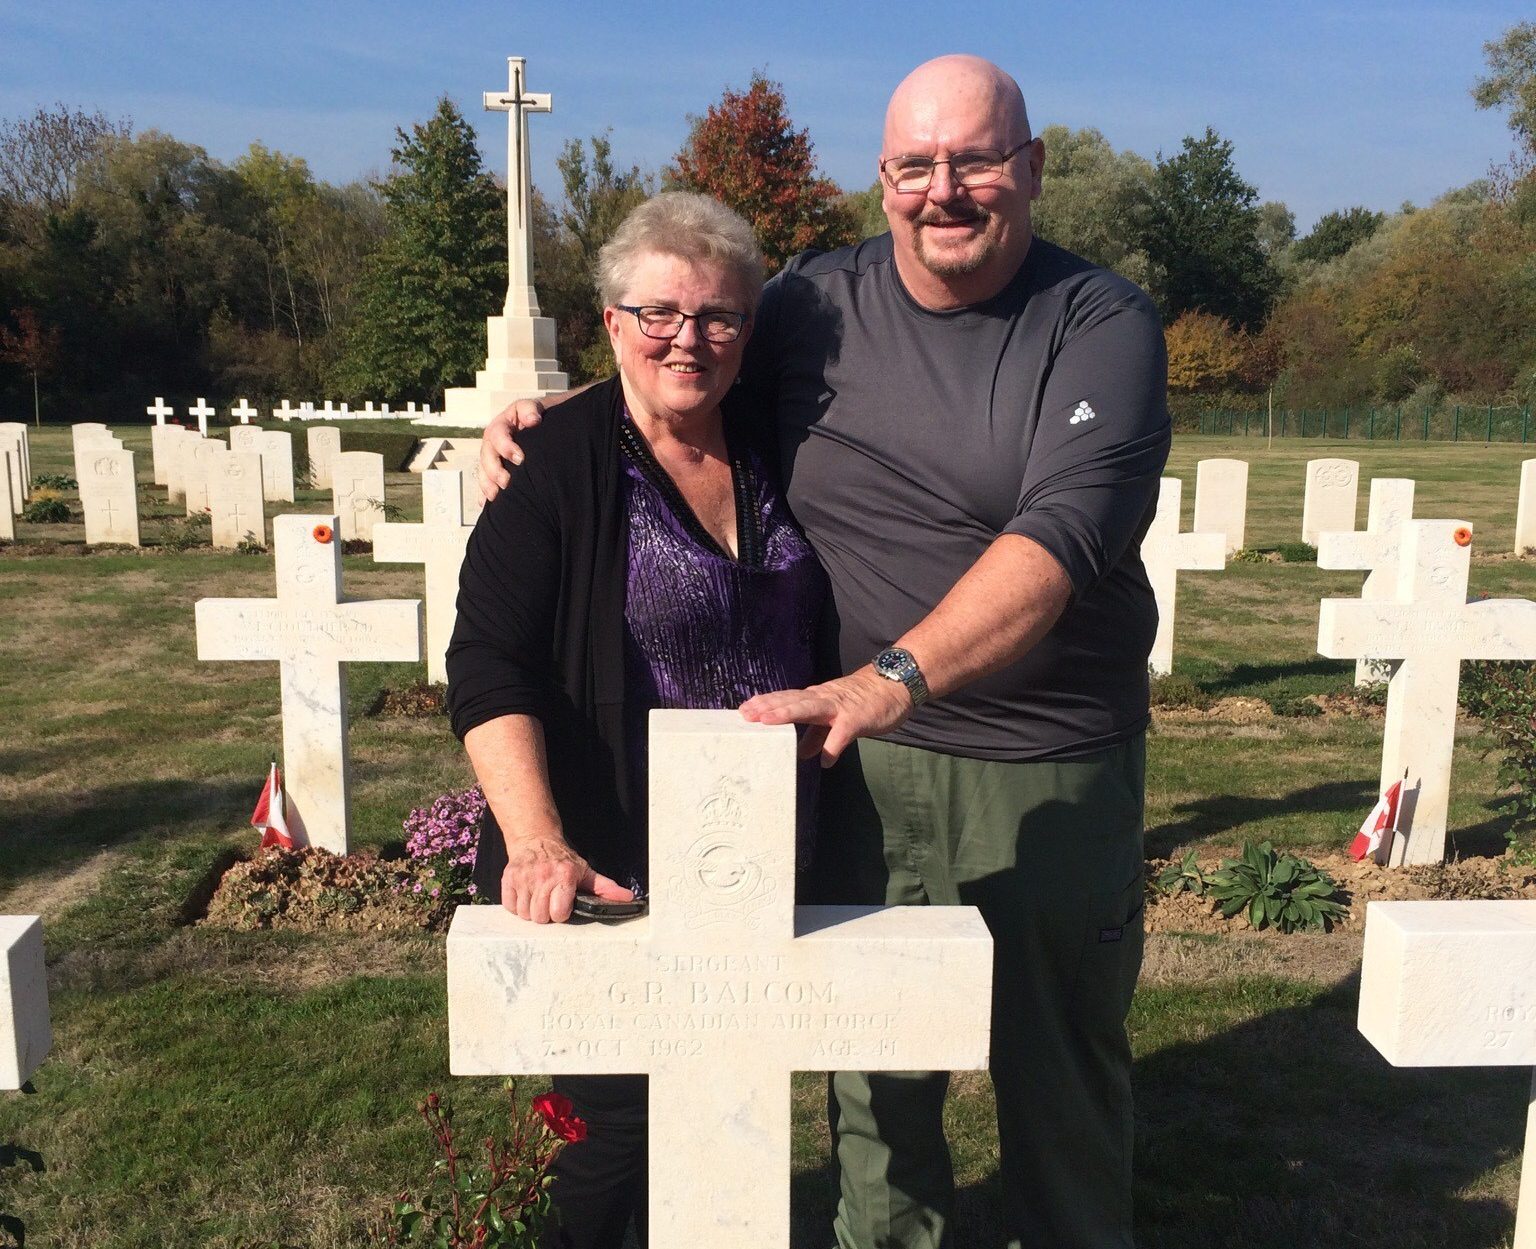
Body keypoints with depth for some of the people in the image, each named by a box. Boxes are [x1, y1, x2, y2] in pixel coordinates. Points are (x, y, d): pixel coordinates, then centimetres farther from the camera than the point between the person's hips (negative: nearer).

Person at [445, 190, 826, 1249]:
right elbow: (490, 672, -19)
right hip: (610, 881, -5)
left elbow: (812, 640, 17)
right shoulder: (557, 468, -12)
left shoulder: (770, 457, 4)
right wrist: (537, 843, -30)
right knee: (622, 1126, 4)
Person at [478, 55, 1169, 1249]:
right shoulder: (815, 304, 2)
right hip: (863, 759, 2)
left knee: (1065, 1070, 16)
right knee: (873, 1062, 14)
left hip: (1053, 775, -2)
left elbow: (1062, 537, -23)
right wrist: (550, 422, -2)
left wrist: (892, 679, -35)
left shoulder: (1101, 326, -8)